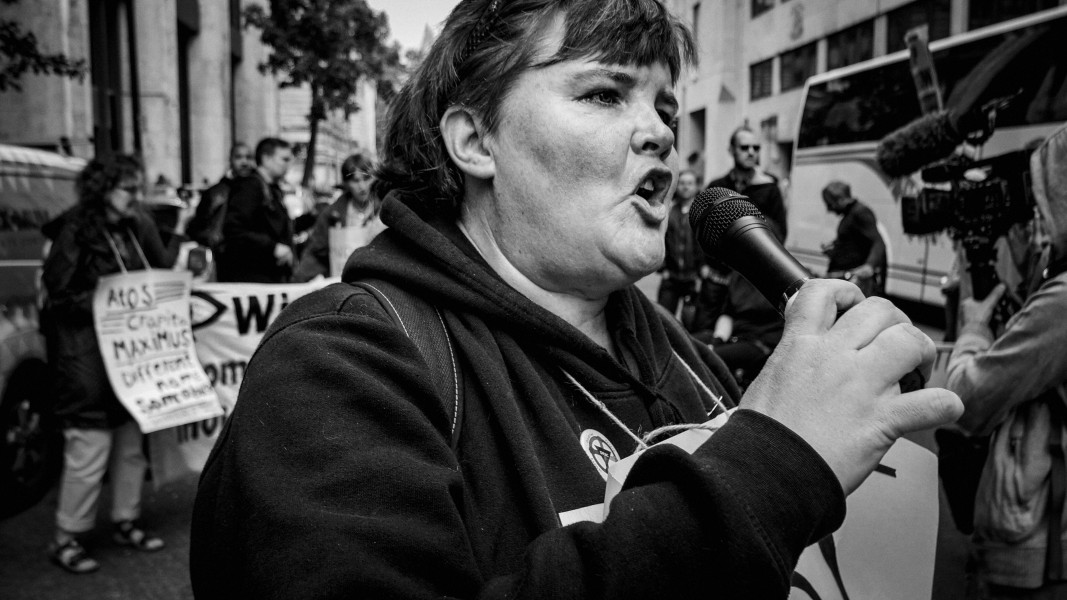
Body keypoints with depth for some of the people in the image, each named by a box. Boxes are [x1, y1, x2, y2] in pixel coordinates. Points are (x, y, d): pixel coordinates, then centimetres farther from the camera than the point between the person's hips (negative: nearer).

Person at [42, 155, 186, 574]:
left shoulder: (138, 229, 7)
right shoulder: (76, 231, -12)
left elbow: (160, 275, 6)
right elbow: (59, 292, -14)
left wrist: (178, 235, -4)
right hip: (84, 352, -7)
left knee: (130, 441, 13)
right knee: (90, 445, -4)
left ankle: (126, 523, 28)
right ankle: (65, 539, 11)